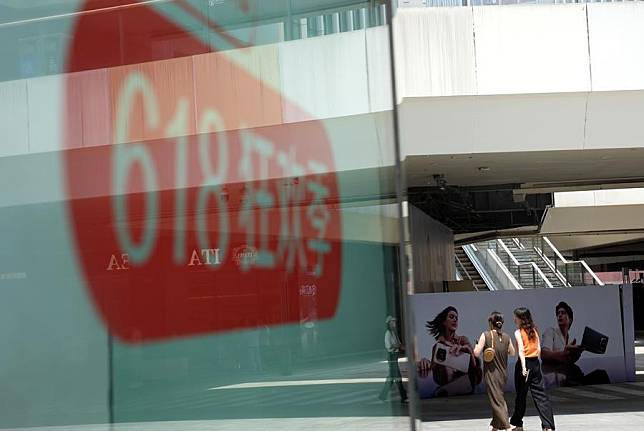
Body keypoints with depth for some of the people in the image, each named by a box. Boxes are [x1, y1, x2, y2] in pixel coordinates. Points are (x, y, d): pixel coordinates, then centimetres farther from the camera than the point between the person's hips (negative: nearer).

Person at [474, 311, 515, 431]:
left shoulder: (485, 335, -13)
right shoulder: (506, 337, 0)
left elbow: (476, 353, -15)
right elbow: (512, 353, 13)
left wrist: (476, 346, 4)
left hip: (491, 373, -5)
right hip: (503, 373, 5)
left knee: (497, 401, -2)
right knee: (499, 398, 20)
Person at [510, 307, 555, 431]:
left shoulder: (518, 332, -8)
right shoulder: (534, 330, 10)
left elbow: (521, 350, -17)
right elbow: (539, 349, 11)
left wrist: (523, 367, -24)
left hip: (524, 362, -5)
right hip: (536, 363, 5)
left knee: (521, 395, 8)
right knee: (540, 394, 2)